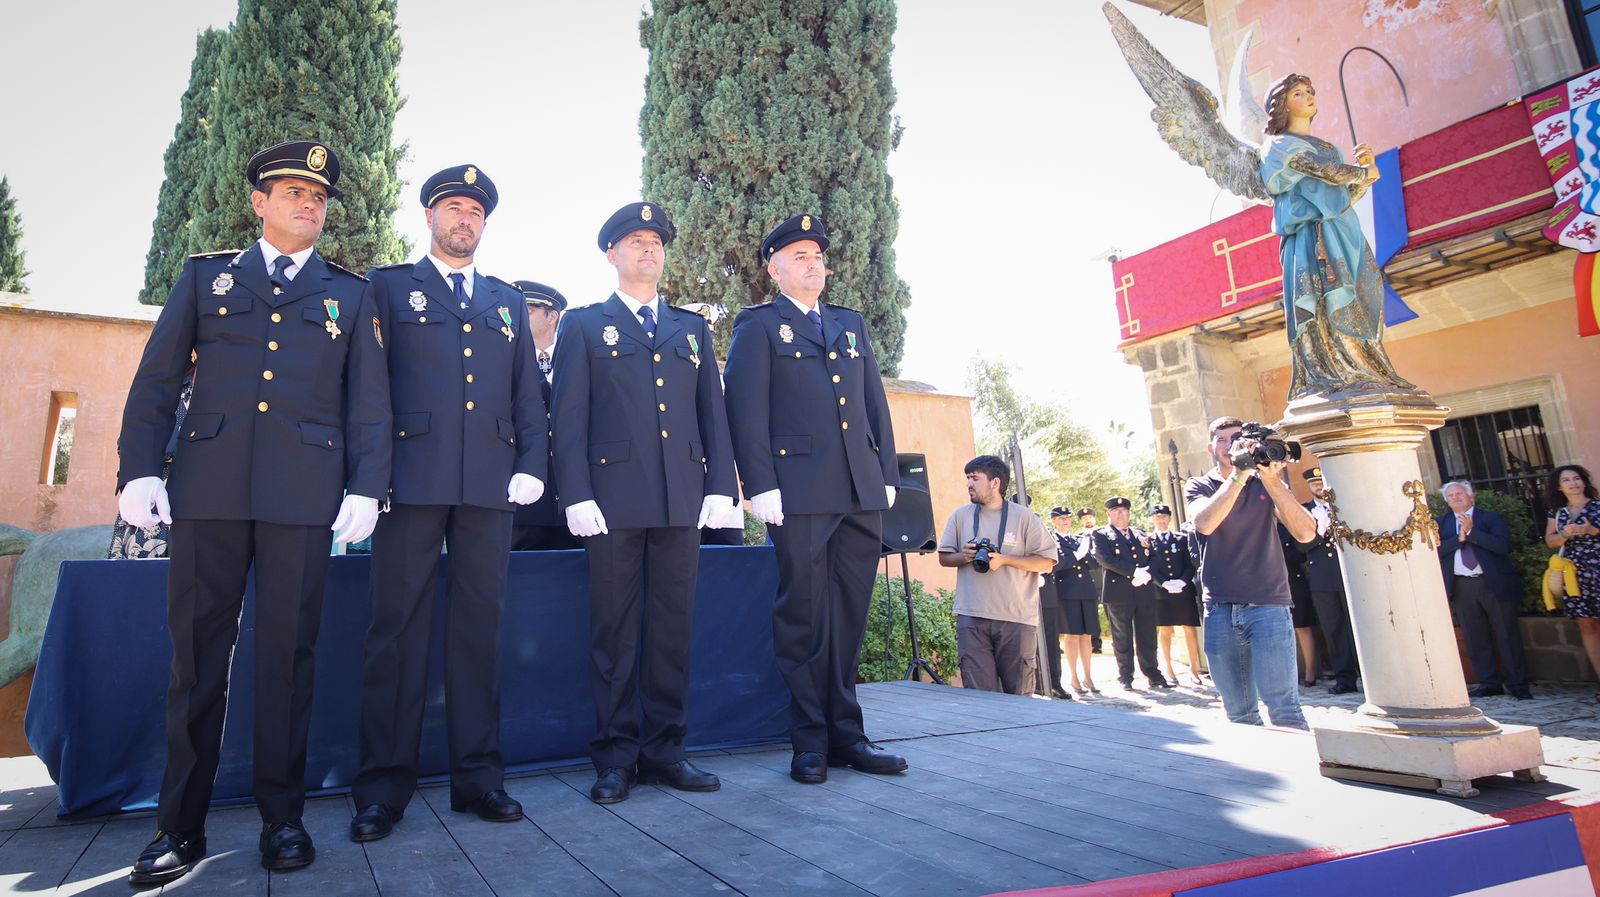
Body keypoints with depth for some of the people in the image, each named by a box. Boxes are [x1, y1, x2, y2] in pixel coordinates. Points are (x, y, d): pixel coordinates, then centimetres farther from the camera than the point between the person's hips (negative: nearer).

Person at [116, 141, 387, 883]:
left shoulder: (349, 294, 14)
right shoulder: (205, 276, 16)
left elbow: (368, 400, 6)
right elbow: (156, 380, 10)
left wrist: (366, 485, -4)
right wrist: (139, 468, -1)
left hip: (304, 493, -1)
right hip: (207, 486, 1)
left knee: (289, 649, 3)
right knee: (196, 650, 5)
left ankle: (282, 815, 15)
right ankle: (181, 826, 17)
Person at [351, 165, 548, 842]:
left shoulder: (508, 301, 21)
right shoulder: (389, 286, 13)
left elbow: (527, 390, 15)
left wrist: (531, 463, 2)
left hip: (491, 482, 3)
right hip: (412, 476, -2)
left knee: (479, 626, 5)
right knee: (398, 626, 0)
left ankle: (477, 774, 14)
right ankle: (384, 785, 11)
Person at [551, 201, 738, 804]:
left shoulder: (692, 329, 20)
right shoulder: (583, 325, 11)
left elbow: (713, 412, 13)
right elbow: (569, 416, 2)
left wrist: (721, 485, 2)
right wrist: (576, 494, -9)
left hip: (683, 499, 3)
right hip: (614, 497, -3)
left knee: (673, 626, 6)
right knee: (615, 629, 2)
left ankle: (663, 750, 18)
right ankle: (615, 756, 14)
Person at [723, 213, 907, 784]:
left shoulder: (852, 325, 22)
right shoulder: (758, 327, 7)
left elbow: (876, 404, 18)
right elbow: (746, 409, -4)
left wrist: (888, 474, 10)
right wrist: (760, 484, -13)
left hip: (862, 492, 5)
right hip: (800, 494, -5)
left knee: (849, 617, 9)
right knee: (804, 618, 0)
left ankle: (846, 735, 20)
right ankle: (810, 742, 13)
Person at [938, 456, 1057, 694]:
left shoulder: (1024, 518, 2)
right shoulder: (960, 516, 10)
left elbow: (1047, 563, -1)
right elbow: (944, 558, 16)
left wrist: (1004, 560, -12)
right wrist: (963, 557, -6)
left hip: (1017, 619, -1)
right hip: (971, 618, 2)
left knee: (1020, 694, 7)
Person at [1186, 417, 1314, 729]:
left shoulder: (1266, 482, 10)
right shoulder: (1198, 486, 9)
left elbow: (1306, 533, -6)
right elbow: (1205, 523, -15)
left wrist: (1272, 479, -15)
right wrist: (1238, 474, -19)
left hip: (1267, 604, -1)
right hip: (1219, 610, 1)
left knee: (1282, 704, -13)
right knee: (1239, 712, 6)